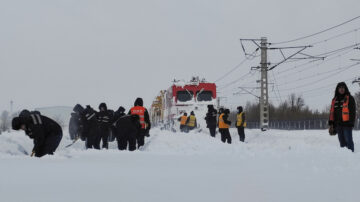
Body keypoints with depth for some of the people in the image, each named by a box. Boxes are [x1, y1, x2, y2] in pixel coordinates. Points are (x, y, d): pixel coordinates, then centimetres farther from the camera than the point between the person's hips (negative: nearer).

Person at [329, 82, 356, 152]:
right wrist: (331, 124, 7)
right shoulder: (334, 100, 14)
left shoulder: (350, 98, -1)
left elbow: (352, 111, -6)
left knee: (348, 140, -8)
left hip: (347, 124, -5)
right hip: (338, 124, 5)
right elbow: (332, 112, 14)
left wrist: (351, 122, -14)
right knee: (342, 141, 10)